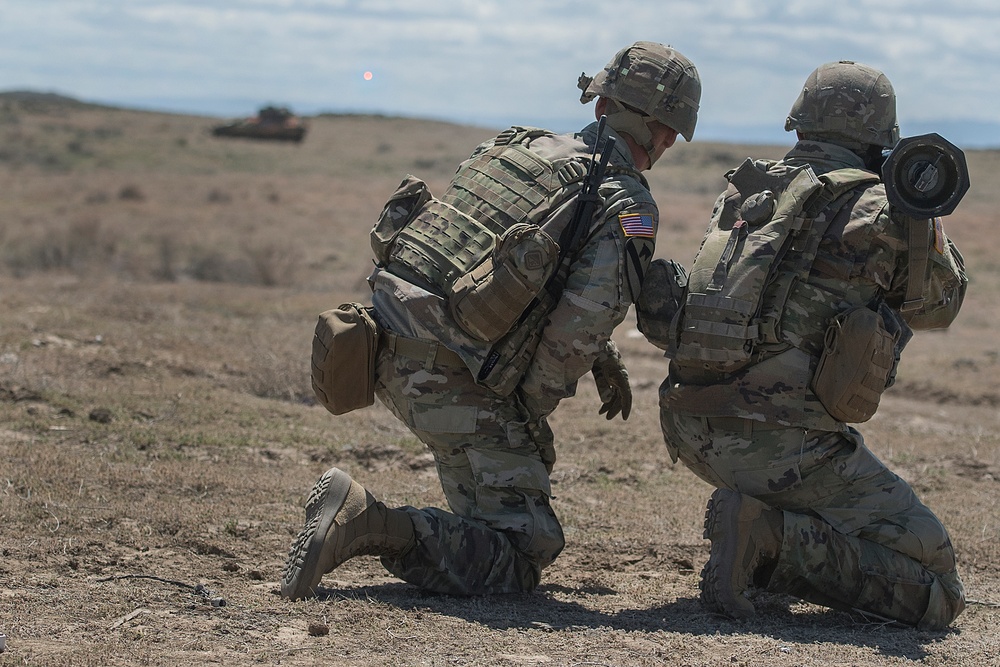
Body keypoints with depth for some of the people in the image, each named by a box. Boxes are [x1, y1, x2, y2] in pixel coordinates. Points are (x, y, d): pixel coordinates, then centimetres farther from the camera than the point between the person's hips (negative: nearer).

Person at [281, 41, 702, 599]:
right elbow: (576, 329, -14)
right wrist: (531, 414, 2)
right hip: (453, 382, -8)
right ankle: (369, 525, -19)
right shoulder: (629, 207, -4)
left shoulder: (525, 146, 19)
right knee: (526, 552, -4)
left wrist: (605, 359, 36)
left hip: (391, 352, 8)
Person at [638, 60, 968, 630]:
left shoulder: (747, 190, 13)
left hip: (689, 429, 7)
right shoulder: (884, 213, -3)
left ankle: (758, 530, 15)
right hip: (779, 444, -7)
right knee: (937, 592, -3)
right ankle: (771, 539, -17)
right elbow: (940, 303, 14)